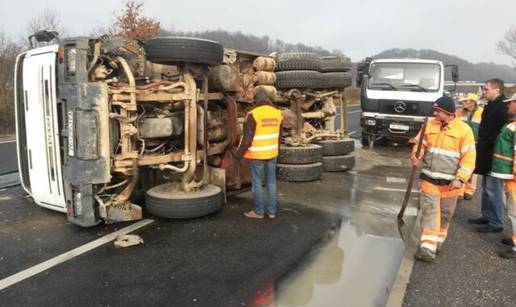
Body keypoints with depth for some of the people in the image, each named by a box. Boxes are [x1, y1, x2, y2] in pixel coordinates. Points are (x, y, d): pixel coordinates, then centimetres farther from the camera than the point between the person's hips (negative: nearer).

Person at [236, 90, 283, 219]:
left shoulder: (253, 114, -16)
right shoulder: (277, 113, 4)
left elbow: (247, 137, -16)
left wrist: (240, 152, -4)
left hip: (257, 154, -6)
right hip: (272, 152, 6)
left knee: (257, 182, 5)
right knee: (271, 181, 11)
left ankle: (259, 211, 12)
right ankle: (272, 211, 17)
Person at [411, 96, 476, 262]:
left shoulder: (464, 129, -9)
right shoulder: (429, 125, 0)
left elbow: (469, 157, -9)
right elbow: (420, 144, 9)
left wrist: (460, 178, -17)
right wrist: (416, 155, -14)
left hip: (450, 182, -1)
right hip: (429, 179, 2)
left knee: (445, 214, 15)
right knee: (429, 212, -3)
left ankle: (438, 241, 34)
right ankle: (427, 247, -1)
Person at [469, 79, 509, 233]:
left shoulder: (502, 107, -17)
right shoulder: (492, 106, 14)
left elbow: (500, 133, -23)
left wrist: (484, 146, -19)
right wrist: (481, 148, 14)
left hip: (494, 156, -10)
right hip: (487, 154, 10)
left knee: (493, 190, -2)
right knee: (487, 188, 18)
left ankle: (496, 222, 8)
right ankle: (487, 216, 30)